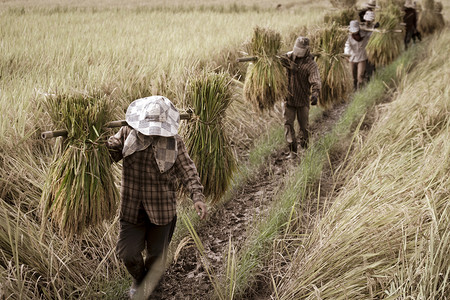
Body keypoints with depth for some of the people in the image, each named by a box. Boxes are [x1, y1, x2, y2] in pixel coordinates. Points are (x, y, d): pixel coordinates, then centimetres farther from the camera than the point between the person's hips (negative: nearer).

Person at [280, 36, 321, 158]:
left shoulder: (311, 65, -16)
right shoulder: (288, 57, -2)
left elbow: (316, 81, -28)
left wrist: (315, 94, -48)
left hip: (303, 100, -2)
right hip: (288, 98, 3)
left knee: (304, 126, 11)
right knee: (288, 124, -1)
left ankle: (305, 149, 33)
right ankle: (292, 150, 7)